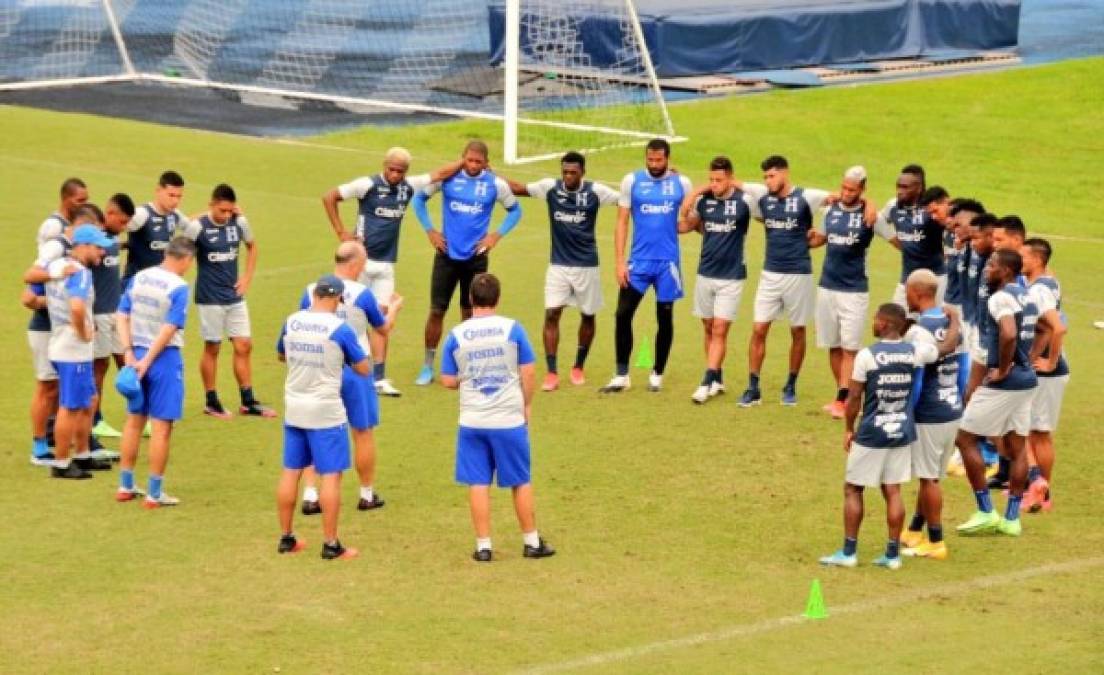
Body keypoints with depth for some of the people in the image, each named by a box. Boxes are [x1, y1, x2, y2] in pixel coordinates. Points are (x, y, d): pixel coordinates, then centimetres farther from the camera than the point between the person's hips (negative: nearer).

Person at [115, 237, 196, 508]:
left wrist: (129, 353, -2)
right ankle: (154, 494, 4)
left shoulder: (138, 278, 4)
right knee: (161, 427, 1)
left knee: (134, 421, 17)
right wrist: (147, 361, -15)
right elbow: (169, 329, -19)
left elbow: (122, 316, 2)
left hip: (138, 354, 6)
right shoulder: (178, 287, -14)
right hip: (165, 358, -6)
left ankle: (125, 486, 24)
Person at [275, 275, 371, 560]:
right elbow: (364, 369, -6)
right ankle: (330, 544, 1)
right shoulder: (340, 329, -14)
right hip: (326, 413, -5)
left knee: (290, 472, 12)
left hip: (294, 409, 5)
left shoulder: (291, 322, 1)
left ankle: (286, 538, 19)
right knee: (331, 476, 1)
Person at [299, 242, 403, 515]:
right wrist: (393, 308, 25)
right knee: (363, 433, 12)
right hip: (354, 371, -3)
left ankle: (310, 495, 1)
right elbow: (384, 329, 3)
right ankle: (367, 494, 22)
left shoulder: (310, 292, -3)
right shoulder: (362, 294, -11)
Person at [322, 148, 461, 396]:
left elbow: (440, 173, 16)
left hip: (386, 264, 4)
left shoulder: (408, 187, 5)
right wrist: (341, 232, -6)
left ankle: (379, 379, 2)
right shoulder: (368, 185, -9)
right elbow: (329, 198, -4)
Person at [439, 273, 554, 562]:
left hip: (472, 422, 1)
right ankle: (532, 541, 19)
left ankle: (483, 546, 7)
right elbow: (529, 373, -5)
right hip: (510, 419, -1)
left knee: (478, 484, 6)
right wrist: (527, 404, 9)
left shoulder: (456, 335, -3)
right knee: (521, 482, 11)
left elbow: (448, 380, 1)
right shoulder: (512, 329, -7)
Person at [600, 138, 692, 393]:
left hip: (668, 261, 0)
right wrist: (620, 261, -5)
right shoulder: (632, 181, 1)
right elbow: (622, 222, 1)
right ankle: (621, 376, 3)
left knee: (665, 318, 7)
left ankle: (657, 374, 20)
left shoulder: (682, 183, 2)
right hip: (638, 260, 0)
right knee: (623, 314, -6)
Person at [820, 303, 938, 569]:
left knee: (853, 489, 8)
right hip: (902, 433, 4)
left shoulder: (867, 355, -14)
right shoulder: (915, 352, -4)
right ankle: (893, 554, 12)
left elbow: (854, 397, -9)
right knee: (892, 491, 10)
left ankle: (848, 552, 8)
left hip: (871, 435, -4)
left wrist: (849, 429, 4)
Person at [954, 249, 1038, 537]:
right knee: (1016, 448, 12)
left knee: (966, 438, 2)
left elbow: (1008, 334, -33)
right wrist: (1027, 359, 15)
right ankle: (1011, 518, 14)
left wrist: (1002, 370, -21)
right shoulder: (1027, 297, 11)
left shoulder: (1000, 298, -17)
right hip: (1027, 380, 9)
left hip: (1002, 383, -9)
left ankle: (986, 513, 2)